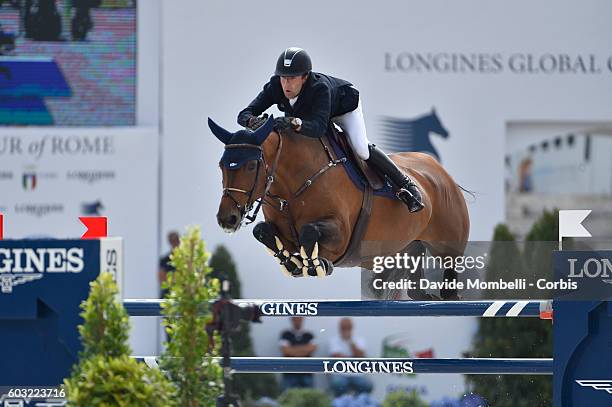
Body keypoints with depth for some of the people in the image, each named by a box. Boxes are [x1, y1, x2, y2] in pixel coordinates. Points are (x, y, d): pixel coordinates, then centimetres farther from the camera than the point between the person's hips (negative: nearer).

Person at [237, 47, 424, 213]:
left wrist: (295, 123, -79)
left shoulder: (319, 87, -47)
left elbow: (319, 127, -59)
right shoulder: (275, 87, -34)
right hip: (303, 113, 5)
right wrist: (254, 121, -61)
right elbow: (244, 115, -36)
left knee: (361, 150, -19)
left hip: (343, 104, -5)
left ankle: (403, 182, 1)